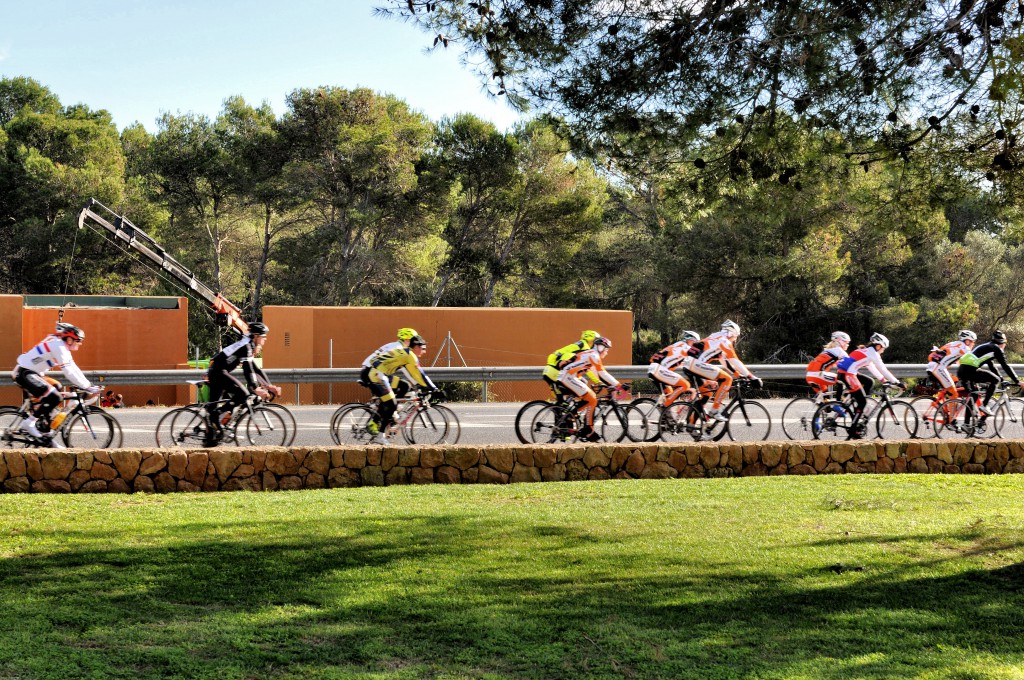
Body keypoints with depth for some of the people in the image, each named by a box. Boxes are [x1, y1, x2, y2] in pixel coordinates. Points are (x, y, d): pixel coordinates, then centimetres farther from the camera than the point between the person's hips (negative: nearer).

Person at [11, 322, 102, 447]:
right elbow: (68, 371, -24)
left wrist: (88, 385, 8)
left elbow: (73, 368, 15)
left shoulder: (62, 347, 14)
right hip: (24, 373, -11)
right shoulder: (58, 346, -18)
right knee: (53, 397, -23)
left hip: (31, 373, 11)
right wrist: (87, 387, -23)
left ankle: (47, 437, 12)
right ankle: (29, 422, -14)